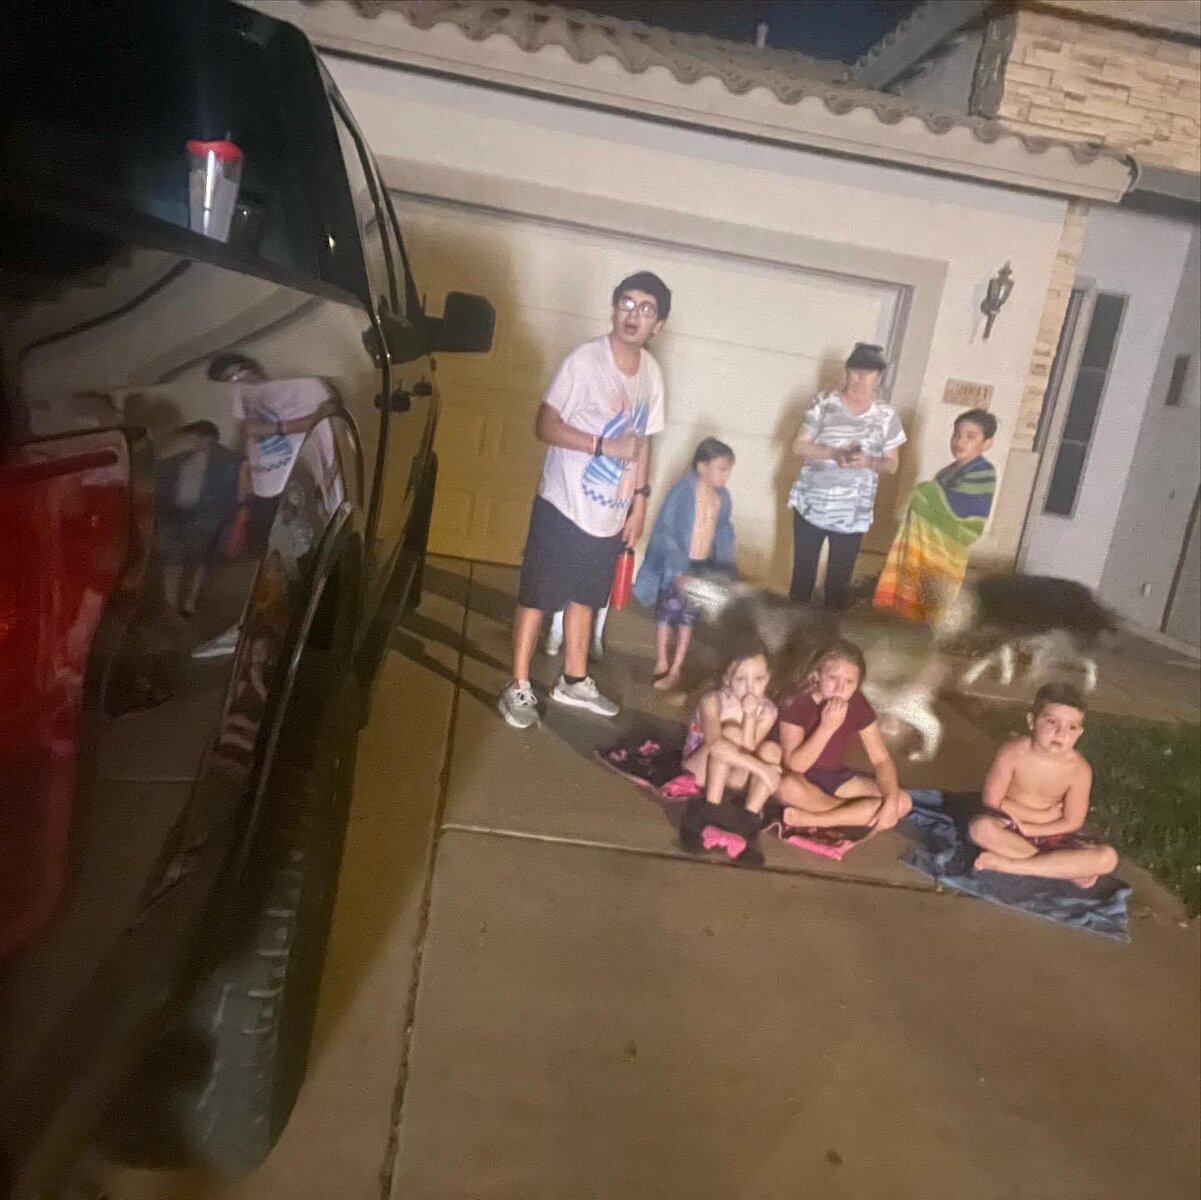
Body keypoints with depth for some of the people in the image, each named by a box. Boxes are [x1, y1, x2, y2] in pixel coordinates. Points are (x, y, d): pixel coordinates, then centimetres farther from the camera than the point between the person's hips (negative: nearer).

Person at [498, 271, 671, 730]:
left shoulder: (652, 373, 4)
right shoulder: (585, 360, -14)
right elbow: (546, 425, -16)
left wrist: (639, 502, 8)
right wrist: (604, 445, -25)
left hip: (610, 514, 6)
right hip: (564, 505, -6)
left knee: (585, 597, 18)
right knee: (537, 596, 3)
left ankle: (574, 680, 33)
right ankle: (518, 688, 15)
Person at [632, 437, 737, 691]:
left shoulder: (722, 497, -3)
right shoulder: (684, 490, -18)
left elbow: (724, 534, 7)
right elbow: (664, 529, -17)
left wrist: (725, 568, 2)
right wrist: (676, 566, -22)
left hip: (704, 564, 4)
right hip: (677, 563, -4)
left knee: (688, 616, 9)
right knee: (668, 610, 6)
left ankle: (676, 668, 18)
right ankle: (662, 663, 22)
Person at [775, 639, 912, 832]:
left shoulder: (857, 704, -8)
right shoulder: (796, 704, -21)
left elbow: (881, 759, -6)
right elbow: (794, 766, -27)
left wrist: (891, 802, -22)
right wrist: (827, 726, -35)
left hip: (837, 780, 5)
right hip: (803, 781, -5)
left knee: (903, 801, -15)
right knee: (788, 786, -40)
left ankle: (808, 818, -19)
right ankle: (856, 813, -14)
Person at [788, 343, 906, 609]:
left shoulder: (887, 416, 0)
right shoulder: (825, 403, -3)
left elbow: (892, 465, 4)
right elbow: (799, 446, -5)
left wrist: (869, 462, -18)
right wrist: (834, 453, -22)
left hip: (853, 514, 0)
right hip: (811, 505, 0)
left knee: (839, 581, 3)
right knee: (803, 571, 9)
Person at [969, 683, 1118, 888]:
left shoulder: (1079, 769, -14)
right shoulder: (1012, 753, -18)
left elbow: (1071, 823, -10)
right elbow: (993, 801, -13)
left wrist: (1026, 828, -16)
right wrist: (1042, 816, -14)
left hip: (1050, 834, 2)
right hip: (1010, 826, -2)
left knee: (1108, 858, -22)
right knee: (981, 827, -36)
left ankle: (1010, 864, -24)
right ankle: (1068, 870, -22)